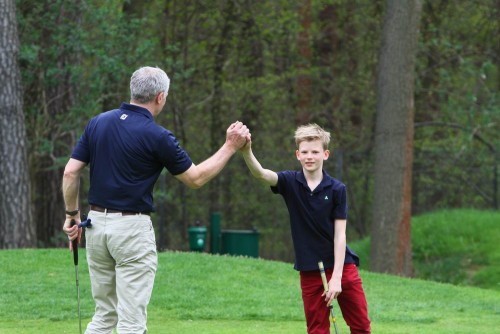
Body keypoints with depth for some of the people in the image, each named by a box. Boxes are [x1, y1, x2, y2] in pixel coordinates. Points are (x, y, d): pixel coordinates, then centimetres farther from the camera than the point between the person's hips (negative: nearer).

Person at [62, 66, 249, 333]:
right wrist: (230, 146, 5)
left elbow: (70, 172, 3)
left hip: (97, 222, 6)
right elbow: (195, 178, -1)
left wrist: (72, 214, 13)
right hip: (132, 230, -6)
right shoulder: (157, 136, -11)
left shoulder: (98, 123, 5)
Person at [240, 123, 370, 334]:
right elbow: (261, 174, -23)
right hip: (310, 272, 1)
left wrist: (336, 277, -13)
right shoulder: (290, 183, -3)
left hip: (341, 267, 0)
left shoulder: (336, 189, -5)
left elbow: (340, 235, -7)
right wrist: (246, 151, -45)